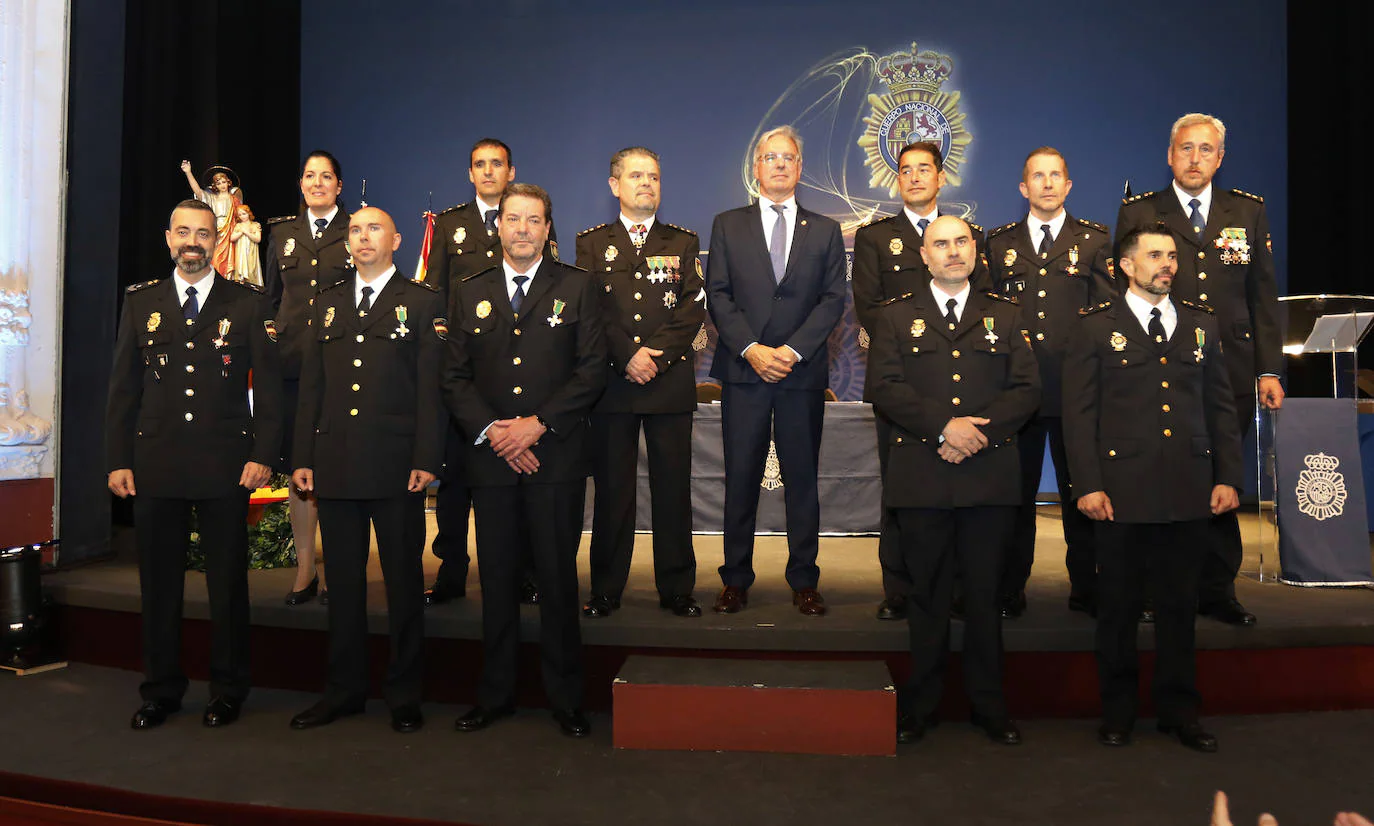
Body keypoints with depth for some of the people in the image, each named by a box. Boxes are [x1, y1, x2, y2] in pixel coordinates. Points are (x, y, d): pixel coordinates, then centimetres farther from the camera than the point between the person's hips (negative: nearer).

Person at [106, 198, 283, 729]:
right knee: (158, 584, 9)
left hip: (225, 466, -2)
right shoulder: (141, 302, 11)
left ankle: (227, 692, 19)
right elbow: (123, 387, 10)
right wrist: (118, 460, 4)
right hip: (154, 466, 2)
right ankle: (161, 691, 24)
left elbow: (269, 387, 1)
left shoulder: (249, 304, 4)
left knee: (228, 584, 5)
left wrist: (263, 455, -7)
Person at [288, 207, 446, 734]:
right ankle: (344, 690, 23)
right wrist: (304, 457, 7)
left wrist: (426, 460, -11)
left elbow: (431, 388, -3)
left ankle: (404, 695, 15)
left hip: (396, 467, -4)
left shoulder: (422, 303, 4)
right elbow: (310, 387, 14)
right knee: (343, 581, 11)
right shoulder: (326, 305, 16)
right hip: (336, 466, 4)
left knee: (404, 581, 3)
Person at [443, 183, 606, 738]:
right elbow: (454, 378, 8)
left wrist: (538, 424, -12)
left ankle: (565, 697, 17)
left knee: (558, 578, 4)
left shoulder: (578, 288, 5)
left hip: (556, 457, -2)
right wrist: (490, 430, -8)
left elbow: (593, 371, -3)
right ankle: (495, 694, 23)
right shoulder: (470, 293, 12)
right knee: (497, 579, 9)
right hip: (490, 458, 2)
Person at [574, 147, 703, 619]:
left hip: (672, 381, 1)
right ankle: (606, 589, 14)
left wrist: (657, 355, -10)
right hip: (612, 382, 0)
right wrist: (627, 357, -11)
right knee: (612, 487, 4)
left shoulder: (683, 242, 13)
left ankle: (676, 588, 13)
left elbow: (694, 307, 2)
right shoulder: (592, 243, 11)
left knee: (673, 487, 3)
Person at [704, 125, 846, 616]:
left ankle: (803, 581, 16)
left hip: (803, 373, 1)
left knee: (802, 478, 5)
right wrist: (752, 349, -11)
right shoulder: (728, 225, 11)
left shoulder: (825, 231, 12)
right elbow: (718, 296, 3)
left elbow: (833, 299, 3)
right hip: (743, 372, 0)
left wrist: (794, 350, -11)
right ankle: (736, 580, 14)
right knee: (740, 478, 3)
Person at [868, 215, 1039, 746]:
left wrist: (980, 430, -11)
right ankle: (920, 706, 20)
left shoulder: (1004, 315, 14)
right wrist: (944, 426, -16)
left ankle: (989, 706, 22)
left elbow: (1027, 389, 4)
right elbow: (886, 389, -4)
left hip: (990, 477, 1)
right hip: (921, 479, -1)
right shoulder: (896, 316, 9)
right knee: (927, 596, 7)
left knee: (985, 594, 9)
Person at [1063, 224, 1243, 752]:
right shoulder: (1097, 327, 2)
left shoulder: (1202, 324, 13)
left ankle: (1179, 709, 25)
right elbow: (1079, 412, -3)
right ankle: (1117, 710, 21)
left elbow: (1221, 407, 14)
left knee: (1179, 604, 10)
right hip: (1122, 490, -3)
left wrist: (1228, 477, 6)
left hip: (1189, 490, 3)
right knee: (1118, 606, 6)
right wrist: (1087, 484, -10)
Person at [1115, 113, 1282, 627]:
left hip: (1230, 372, 3)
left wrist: (1269, 370, 5)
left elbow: (1263, 296, 11)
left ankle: (1217, 590, 19)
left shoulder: (1248, 212, 12)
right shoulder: (1138, 213, 4)